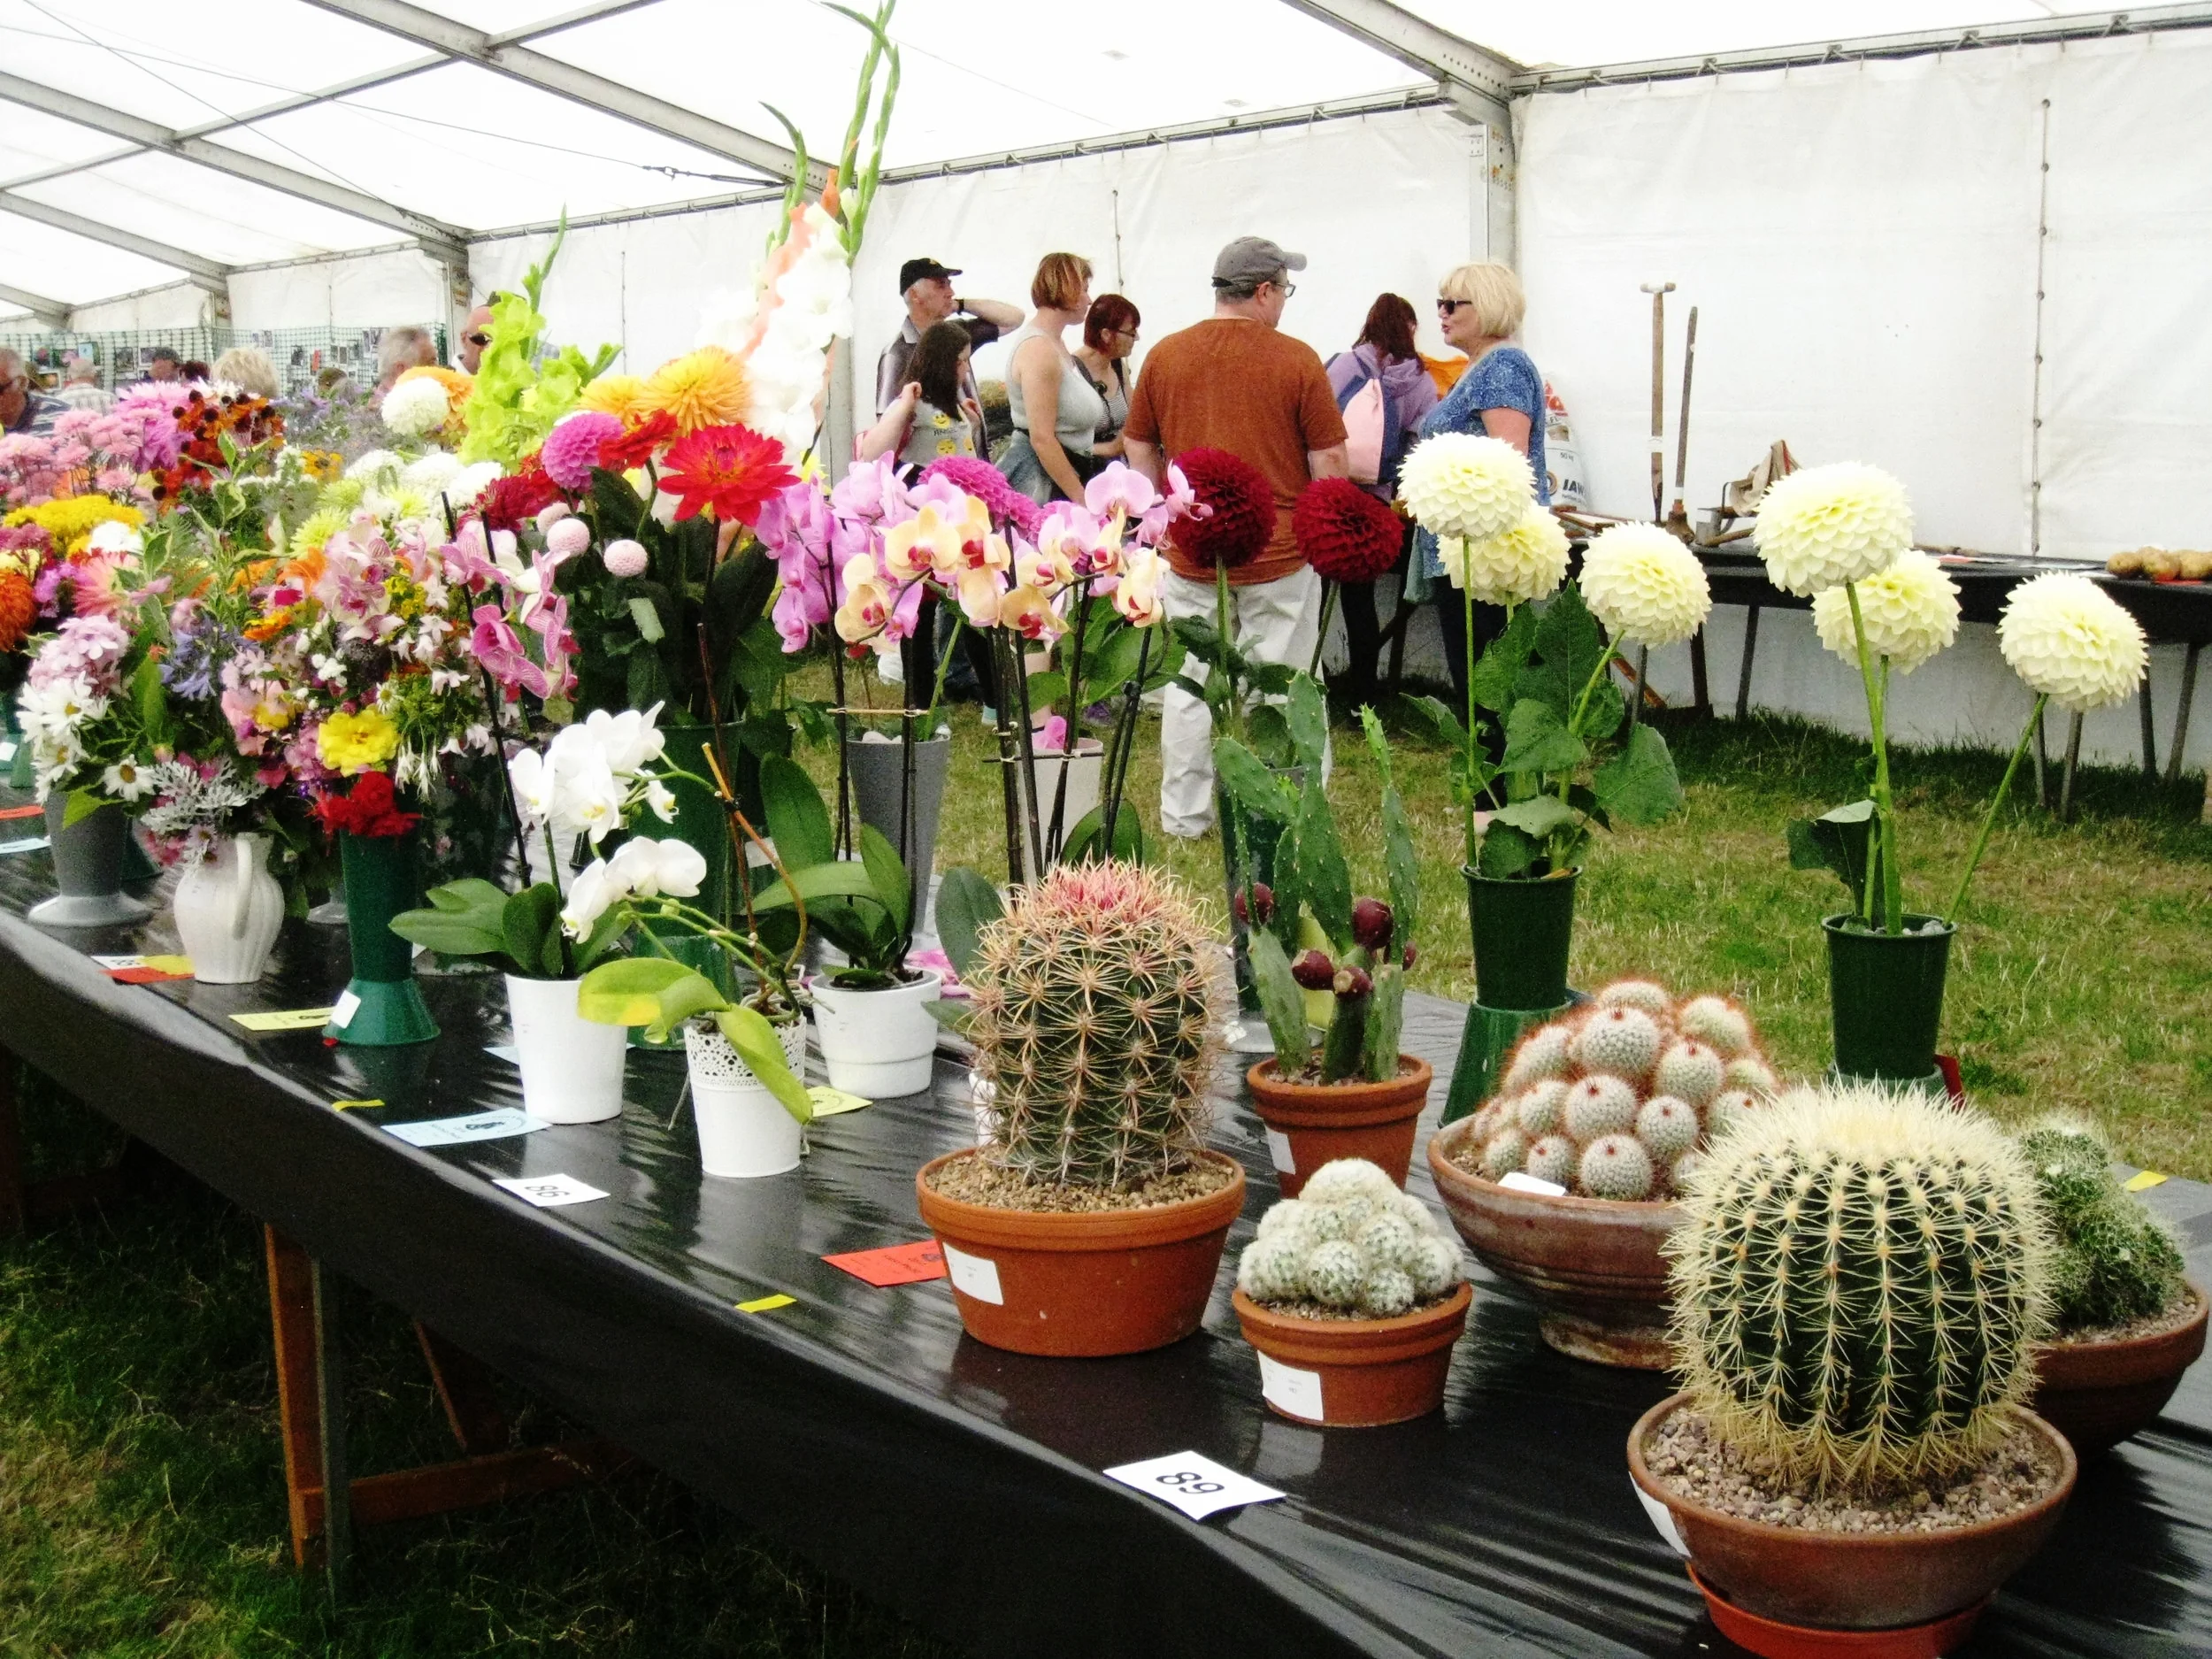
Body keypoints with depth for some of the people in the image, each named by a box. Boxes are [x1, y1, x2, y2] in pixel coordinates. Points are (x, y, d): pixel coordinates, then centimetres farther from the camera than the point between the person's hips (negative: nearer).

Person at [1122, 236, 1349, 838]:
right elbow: (1329, 463, -6)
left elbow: (1139, 451, 10)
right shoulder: (1297, 360, -8)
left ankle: (1184, 815, 17)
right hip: (1280, 553, -3)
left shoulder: (1165, 355, 1)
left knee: (1191, 687, 10)